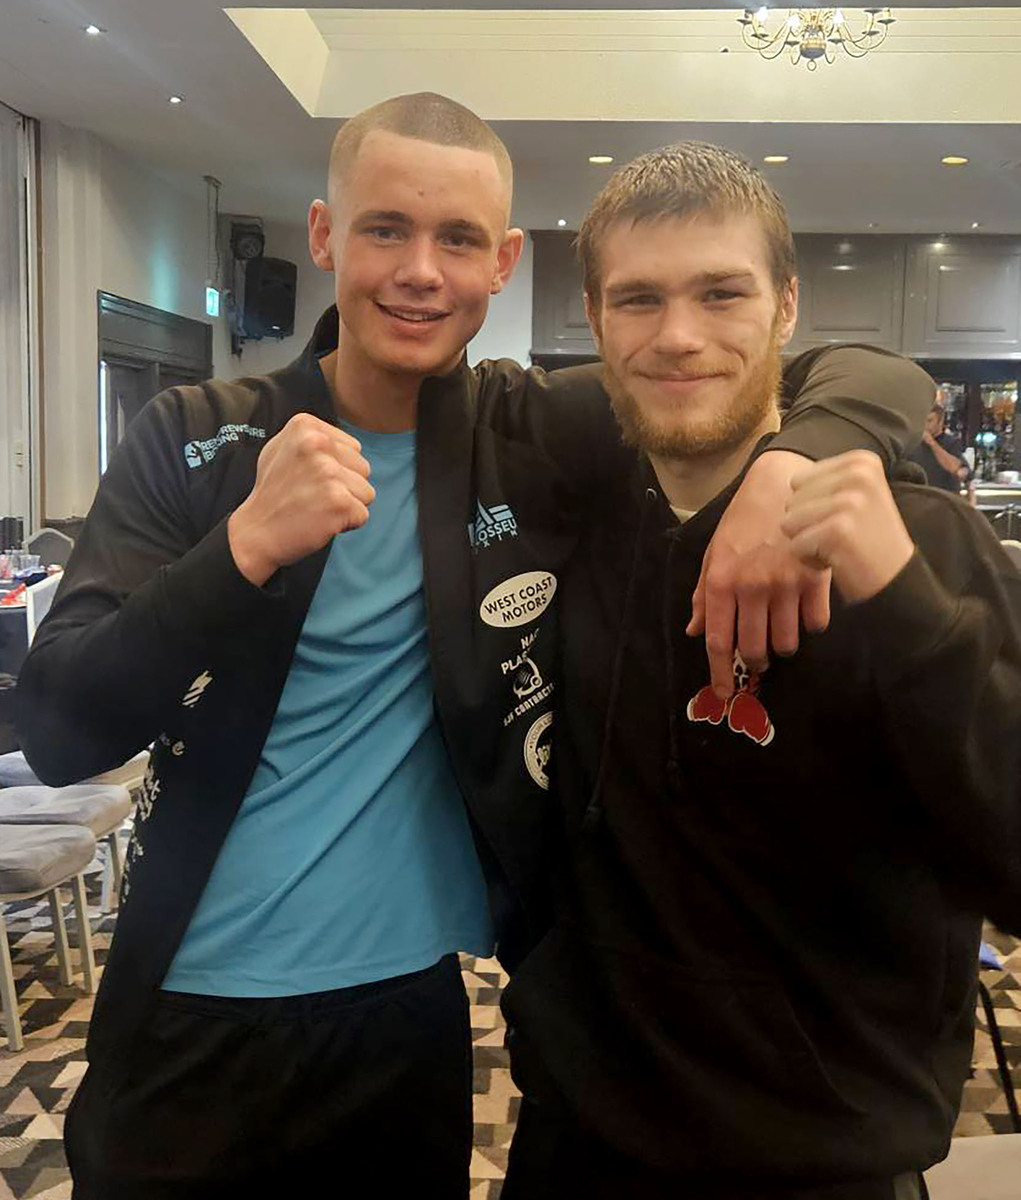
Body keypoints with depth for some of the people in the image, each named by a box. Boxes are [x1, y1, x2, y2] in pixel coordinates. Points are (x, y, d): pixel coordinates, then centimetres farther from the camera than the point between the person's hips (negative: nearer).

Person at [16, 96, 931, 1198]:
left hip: (413, 1018, 1)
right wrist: (246, 548, -28)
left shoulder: (544, 438, -7)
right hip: (185, 1025, 0)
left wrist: (793, 461, -30)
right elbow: (57, 731, -14)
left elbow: (875, 379, -7)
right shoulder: (191, 442, -7)